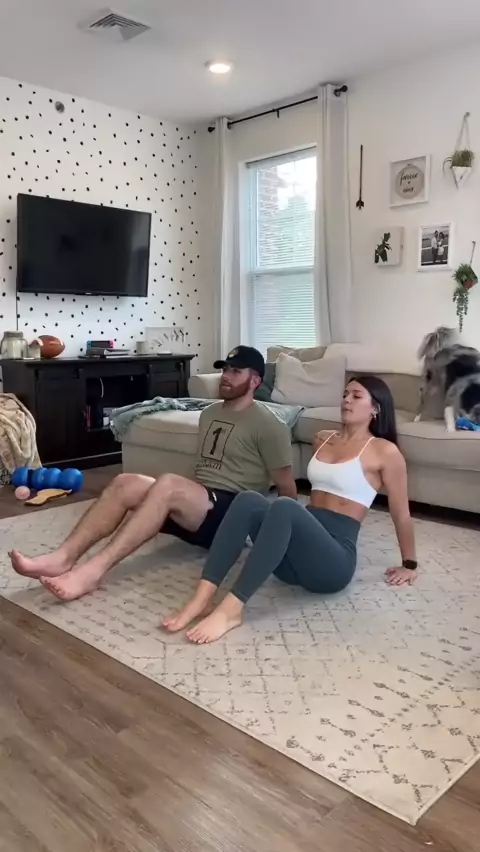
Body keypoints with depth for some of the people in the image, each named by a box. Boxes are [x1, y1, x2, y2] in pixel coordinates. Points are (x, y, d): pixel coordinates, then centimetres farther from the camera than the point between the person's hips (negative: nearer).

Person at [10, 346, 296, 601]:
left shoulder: (268, 425, -5)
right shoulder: (210, 413, 19)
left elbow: (287, 487, -3)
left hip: (232, 514, -7)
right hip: (197, 506, 7)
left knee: (168, 484, -36)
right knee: (126, 483, -19)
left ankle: (93, 570, -44)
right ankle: (63, 558, -32)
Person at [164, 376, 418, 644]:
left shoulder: (385, 452, 0)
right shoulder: (323, 439, 19)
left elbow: (401, 513, 6)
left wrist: (409, 565, 13)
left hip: (335, 559, -6)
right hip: (298, 553, 6)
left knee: (284, 506, -36)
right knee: (248, 501, -24)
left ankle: (231, 609, -39)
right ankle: (203, 596, -33)